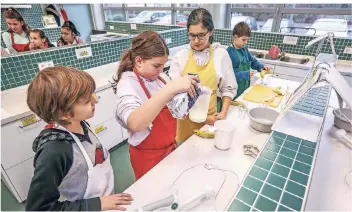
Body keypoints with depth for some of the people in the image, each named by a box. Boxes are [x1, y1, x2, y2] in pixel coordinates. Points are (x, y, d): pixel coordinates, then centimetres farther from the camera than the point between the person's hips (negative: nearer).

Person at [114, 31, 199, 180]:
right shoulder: (127, 85, -23)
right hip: (147, 155, -6)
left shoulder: (160, 76, -4)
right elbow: (135, 123, -42)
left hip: (170, 146, 6)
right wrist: (171, 88, -47)